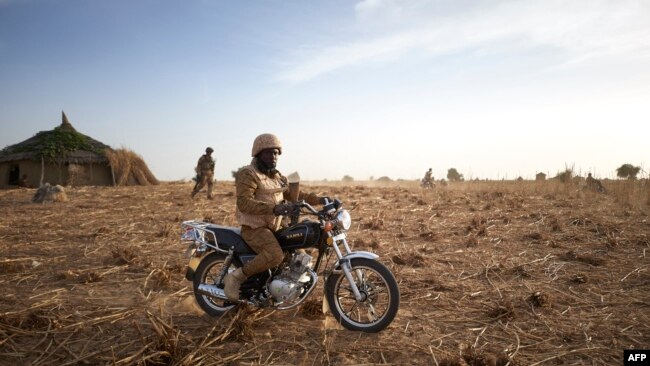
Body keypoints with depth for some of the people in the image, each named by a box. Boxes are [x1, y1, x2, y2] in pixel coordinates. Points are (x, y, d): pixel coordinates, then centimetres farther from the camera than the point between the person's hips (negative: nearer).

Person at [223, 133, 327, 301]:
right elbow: (244, 203, -25)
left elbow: (294, 195, 14)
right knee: (276, 255, -32)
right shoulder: (248, 174, -12)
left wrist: (318, 199, -1)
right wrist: (273, 208, -37)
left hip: (274, 227, 9)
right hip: (254, 227, -9)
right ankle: (235, 277, -16)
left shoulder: (278, 177, 16)